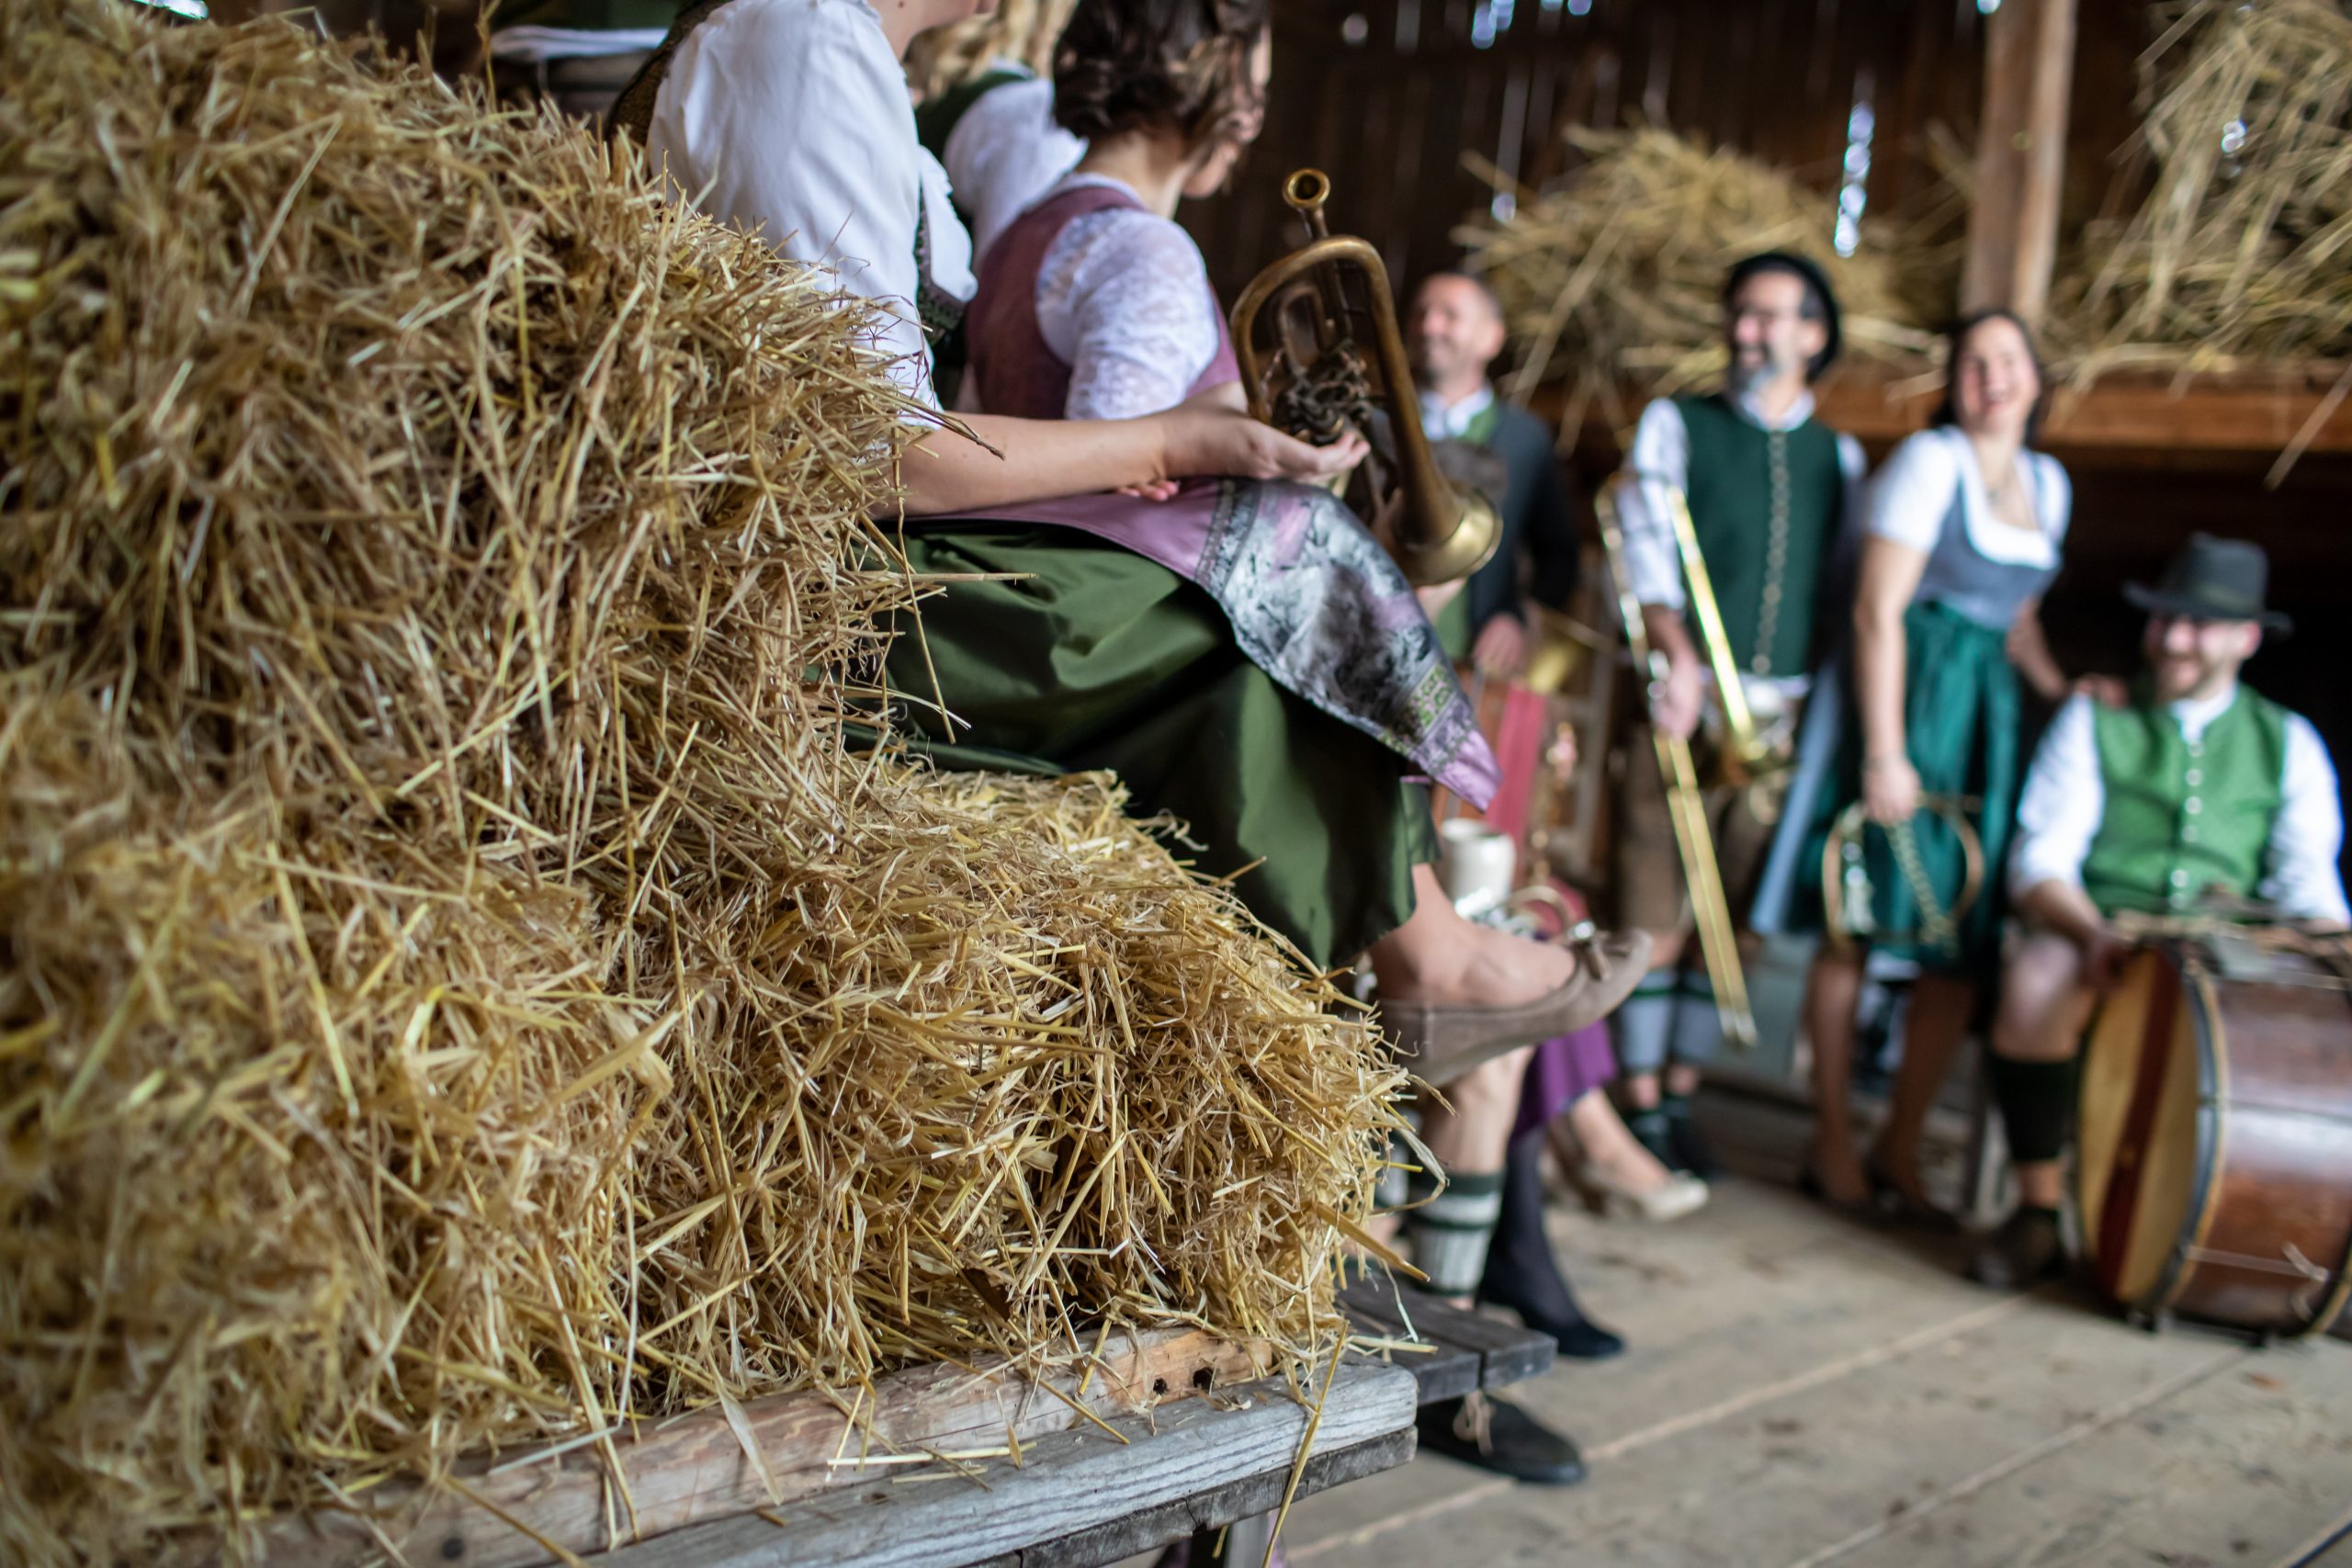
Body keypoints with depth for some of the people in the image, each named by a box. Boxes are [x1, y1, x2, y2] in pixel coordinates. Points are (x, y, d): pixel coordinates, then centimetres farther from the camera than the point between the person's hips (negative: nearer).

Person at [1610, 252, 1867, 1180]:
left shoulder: (1838, 455, 16)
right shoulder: (1676, 424, 7)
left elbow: (1846, 587, 16)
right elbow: (1645, 539, -7)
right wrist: (1678, 654, -23)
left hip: (1786, 712, 3)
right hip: (1686, 701, -3)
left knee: (1725, 921, 6)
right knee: (1655, 919, -4)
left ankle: (1681, 1098, 17)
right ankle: (1641, 1106, 6)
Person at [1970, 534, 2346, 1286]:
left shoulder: (2288, 743, 17)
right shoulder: (2094, 719, 12)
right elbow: (2041, 860, 1)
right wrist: (2096, 932, -20)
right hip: (2095, 935, -1)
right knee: (2035, 982, -36)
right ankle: (2037, 1210, -20)